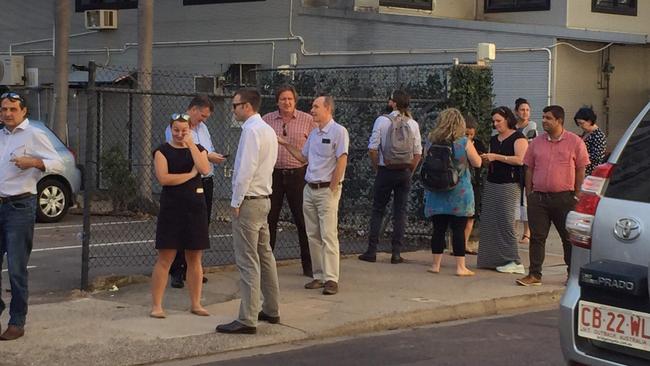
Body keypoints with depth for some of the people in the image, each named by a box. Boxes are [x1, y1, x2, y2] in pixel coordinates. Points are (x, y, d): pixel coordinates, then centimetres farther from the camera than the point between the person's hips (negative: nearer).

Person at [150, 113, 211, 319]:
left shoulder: (198, 149, 10)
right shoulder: (163, 151, 2)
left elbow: (205, 169, -10)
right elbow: (163, 178, -13)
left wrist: (191, 144, -11)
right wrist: (190, 174, -9)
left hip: (195, 208, 3)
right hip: (171, 208, -3)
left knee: (194, 259, 7)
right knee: (165, 258, -4)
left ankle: (196, 304, 15)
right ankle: (156, 305, 0)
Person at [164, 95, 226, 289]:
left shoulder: (202, 127, 17)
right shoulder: (175, 127, -9)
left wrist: (215, 156, 0)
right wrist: (206, 156, -17)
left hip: (206, 182, 8)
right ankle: (176, 272, 1)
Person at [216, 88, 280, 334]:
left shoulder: (251, 130, -16)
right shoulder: (268, 130, 15)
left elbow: (246, 169, -22)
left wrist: (236, 202, -16)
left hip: (249, 201, -10)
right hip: (264, 198, 10)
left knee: (247, 261, -9)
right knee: (265, 255, 17)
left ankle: (247, 320, -9)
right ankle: (271, 310, 27)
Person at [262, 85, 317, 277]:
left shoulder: (307, 120, 0)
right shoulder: (267, 120, 6)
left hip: (298, 174, -2)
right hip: (273, 174, 2)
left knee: (302, 220, 2)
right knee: (269, 220, 6)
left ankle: (308, 265, 12)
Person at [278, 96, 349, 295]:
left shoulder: (338, 131, -9)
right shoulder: (314, 133, 16)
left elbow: (342, 161, -14)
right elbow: (304, 157, 23)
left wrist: (332, 189, -14)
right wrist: (285, 144, 15)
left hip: (327, 190, -8)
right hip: (310, 189, 8)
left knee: (328, 235, -9)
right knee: (313, 235, 8)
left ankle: (331, 279, -9)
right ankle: (319, 275, 14)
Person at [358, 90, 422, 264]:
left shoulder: (382, 120, -7)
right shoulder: (413, 124, 1)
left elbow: (372, 149, -9)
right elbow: (418, 153, 2)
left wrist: (377, 168, 3)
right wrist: (409, 171, 12)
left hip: (385, 171, -2)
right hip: (405, 172, 2)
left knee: (378, 210, 6)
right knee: (400, 212, 7)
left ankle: (372, 251, 4)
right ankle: (396, 253, 5)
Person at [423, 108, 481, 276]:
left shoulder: (432, 141, -1)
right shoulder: (464, 142, -9)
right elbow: (477, 163, -2)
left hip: (437, 192, 3)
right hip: (459, 192, -2)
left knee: (438, 229, 9)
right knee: (458, 229, 2)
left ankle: (436, 264, 13)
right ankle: (460, 267, 3)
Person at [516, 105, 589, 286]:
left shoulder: (575, 142, -1)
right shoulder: (537, 142, 8)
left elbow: (580, 171, 1)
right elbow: (529, 169, 12)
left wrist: (577, 196, -3)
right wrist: (529, 194, 6)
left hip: (564, 198, -2)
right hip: (539, 197, 3)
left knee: (569, 238, 7)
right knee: (537, 237, 2)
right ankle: (535, 275, 7)